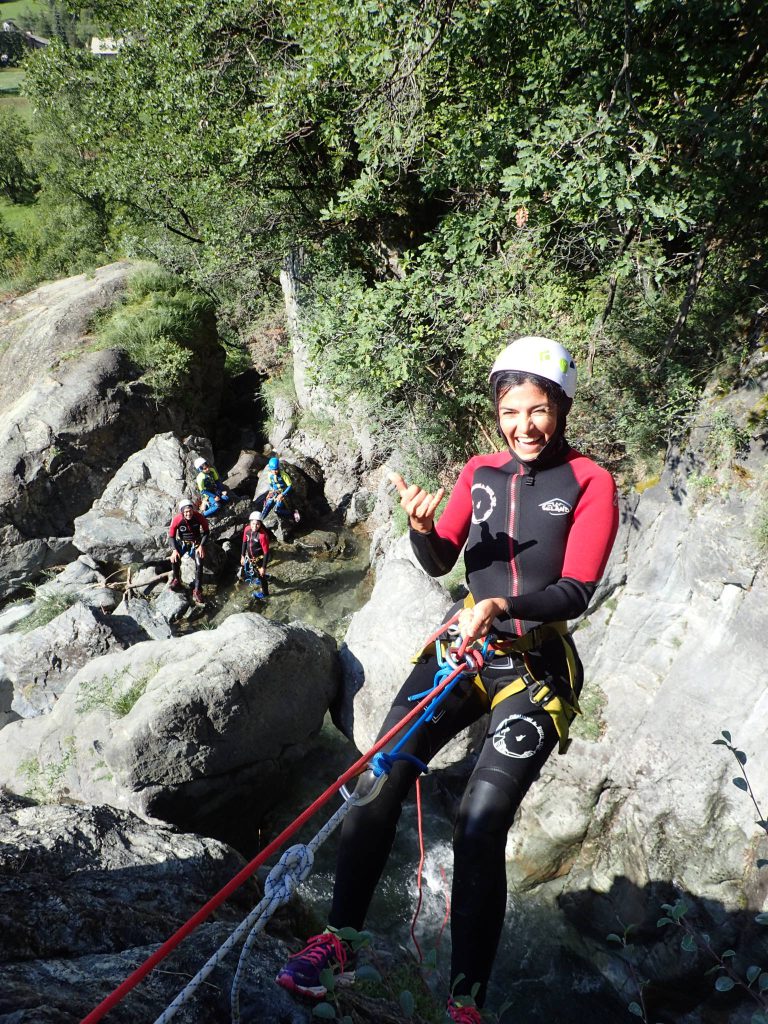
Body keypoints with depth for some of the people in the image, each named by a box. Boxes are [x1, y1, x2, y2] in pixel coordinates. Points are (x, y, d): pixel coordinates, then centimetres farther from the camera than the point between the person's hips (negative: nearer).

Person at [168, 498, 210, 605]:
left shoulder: (199, 517, -21)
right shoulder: (177, 519, -22)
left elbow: (206, 531, -7)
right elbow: (171, 536, -11)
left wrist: (201, 546, -16)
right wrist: (174, 550, -23)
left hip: (196, 543, 0)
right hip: (182, 542, 1)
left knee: (199, 564, -20)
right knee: (174, 558, -28)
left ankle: (197, 591, -14)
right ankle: (176, 581, -5)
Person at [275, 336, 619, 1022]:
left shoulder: (589, 483, -4)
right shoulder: (481, 472, 8)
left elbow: (578, 591, -11)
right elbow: (441, 562, 7)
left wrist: (502, 607, -27)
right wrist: (421, 527, -15)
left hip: (535, 669, -3)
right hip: (462, 649, 4)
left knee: (480, 826, -12)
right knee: (378, 779, -8)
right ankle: (341, 939, 10)